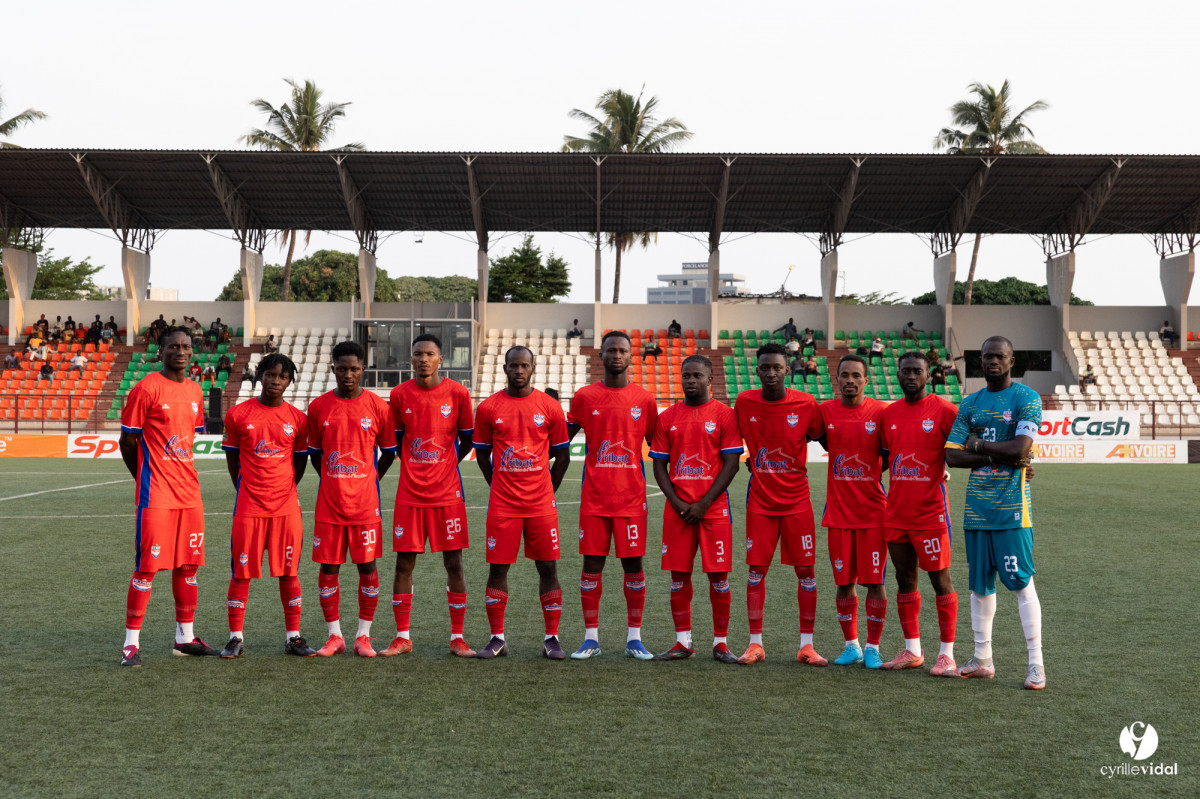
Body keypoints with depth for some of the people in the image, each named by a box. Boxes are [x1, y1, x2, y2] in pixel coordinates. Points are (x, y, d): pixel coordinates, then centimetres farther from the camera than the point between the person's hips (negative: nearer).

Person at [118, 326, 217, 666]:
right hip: (155, 495, -7)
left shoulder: (194, 391, 12)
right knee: (147, 567, -4)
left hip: (189, 493, 7)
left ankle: (185, 637, 21)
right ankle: (131, 642, 5)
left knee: (187, 565, 11)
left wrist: (179, 474, 15)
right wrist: (145, 479, 2)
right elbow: (127, 441, -5)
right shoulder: (146, 389, -9)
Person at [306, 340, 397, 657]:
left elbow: (388, 452, 8)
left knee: (367, 566, 2)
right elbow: (314, 452, 13)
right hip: (329, 503, 1)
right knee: (328, 567, 4)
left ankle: (363, 636, 13)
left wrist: (369, 481, 5)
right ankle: (335, 635, 17)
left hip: (366, 503, -1)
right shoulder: (318, 406, 3)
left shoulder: (378, 406, -1)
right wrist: (333, 481, 9)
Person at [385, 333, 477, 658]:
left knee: (454, 562, 1)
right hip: (409, 494, 1)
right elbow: (395, 441, 13)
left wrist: (445, 466, 8)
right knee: (404, 562, 3)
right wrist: (415, 468, 10)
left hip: (447, 493, -1)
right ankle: (402, 637, 15)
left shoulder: (457, 393, -2)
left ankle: (457, 638, 11)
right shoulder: (399, 394, 2)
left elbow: (467, 440, 9)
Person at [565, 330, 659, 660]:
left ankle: (634, 638, 12)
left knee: (633, 563, 2)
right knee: (592, 563, 2)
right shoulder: (584, 397, 5)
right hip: (594, 497, 0)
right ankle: (591, 637, 12)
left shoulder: (644, 400, 5)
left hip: (632, 497, 0)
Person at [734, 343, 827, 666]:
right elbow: (735, 439, 14)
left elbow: (822, 437, 6)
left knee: (806, 570, 1)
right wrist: (750, 463, 8)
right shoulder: (744, 402, -2)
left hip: (797, 500, -1)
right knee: (756, 569, 1)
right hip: (760, 500, 1)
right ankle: (755, 643, 11)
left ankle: (806, 645, 11)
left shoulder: (806, 404, -7)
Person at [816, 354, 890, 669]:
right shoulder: (825, 411, 3)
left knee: (874, 580, 1)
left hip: (873, 511, -2)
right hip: (838, 511, 2)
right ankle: (851, 645, 20)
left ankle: (872, 647, 13)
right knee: (844, 581, 7)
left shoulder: (880, 412, -3)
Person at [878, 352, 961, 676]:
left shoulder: (944, 411, -6)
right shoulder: (889, 413, 10)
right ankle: (912, 650, 21)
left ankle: (947, 654, 8)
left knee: (940, 579, 0)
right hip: (896, 512, 5)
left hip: (931, 512, -5)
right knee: (904, 578, 11)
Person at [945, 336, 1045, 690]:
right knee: (979, 584, 11)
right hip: (976, 506, 5)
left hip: (1011, 507, -5)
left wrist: (978, 444, -4)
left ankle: (1036, 664, 2)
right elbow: (952, 456, 4)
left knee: (1021, 582, -6)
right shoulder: (970, 404, 12)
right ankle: (982, 660, 21)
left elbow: (1021, 448, -17)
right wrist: (1001, 456, -7)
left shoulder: (1026, 399, -3)